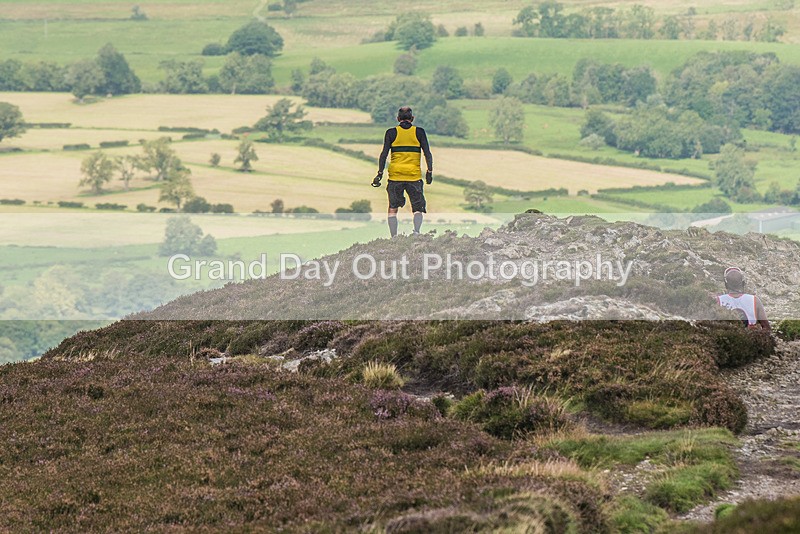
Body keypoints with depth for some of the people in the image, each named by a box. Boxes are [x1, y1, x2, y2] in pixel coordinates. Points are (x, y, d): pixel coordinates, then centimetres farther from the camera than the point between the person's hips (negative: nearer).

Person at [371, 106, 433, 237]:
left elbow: (384, 154, -2)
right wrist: (429, 172, 3)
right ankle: (416, 231, -19)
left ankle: (394, 237, -1)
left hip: (395, 175, 0)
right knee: (418, 208, 6)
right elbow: (427, 153, -1)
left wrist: (380, 173, -2)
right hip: (414, 175, 0)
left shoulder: (391, 133, 3)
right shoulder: (419, 132, 3)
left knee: (393, 209, 10)